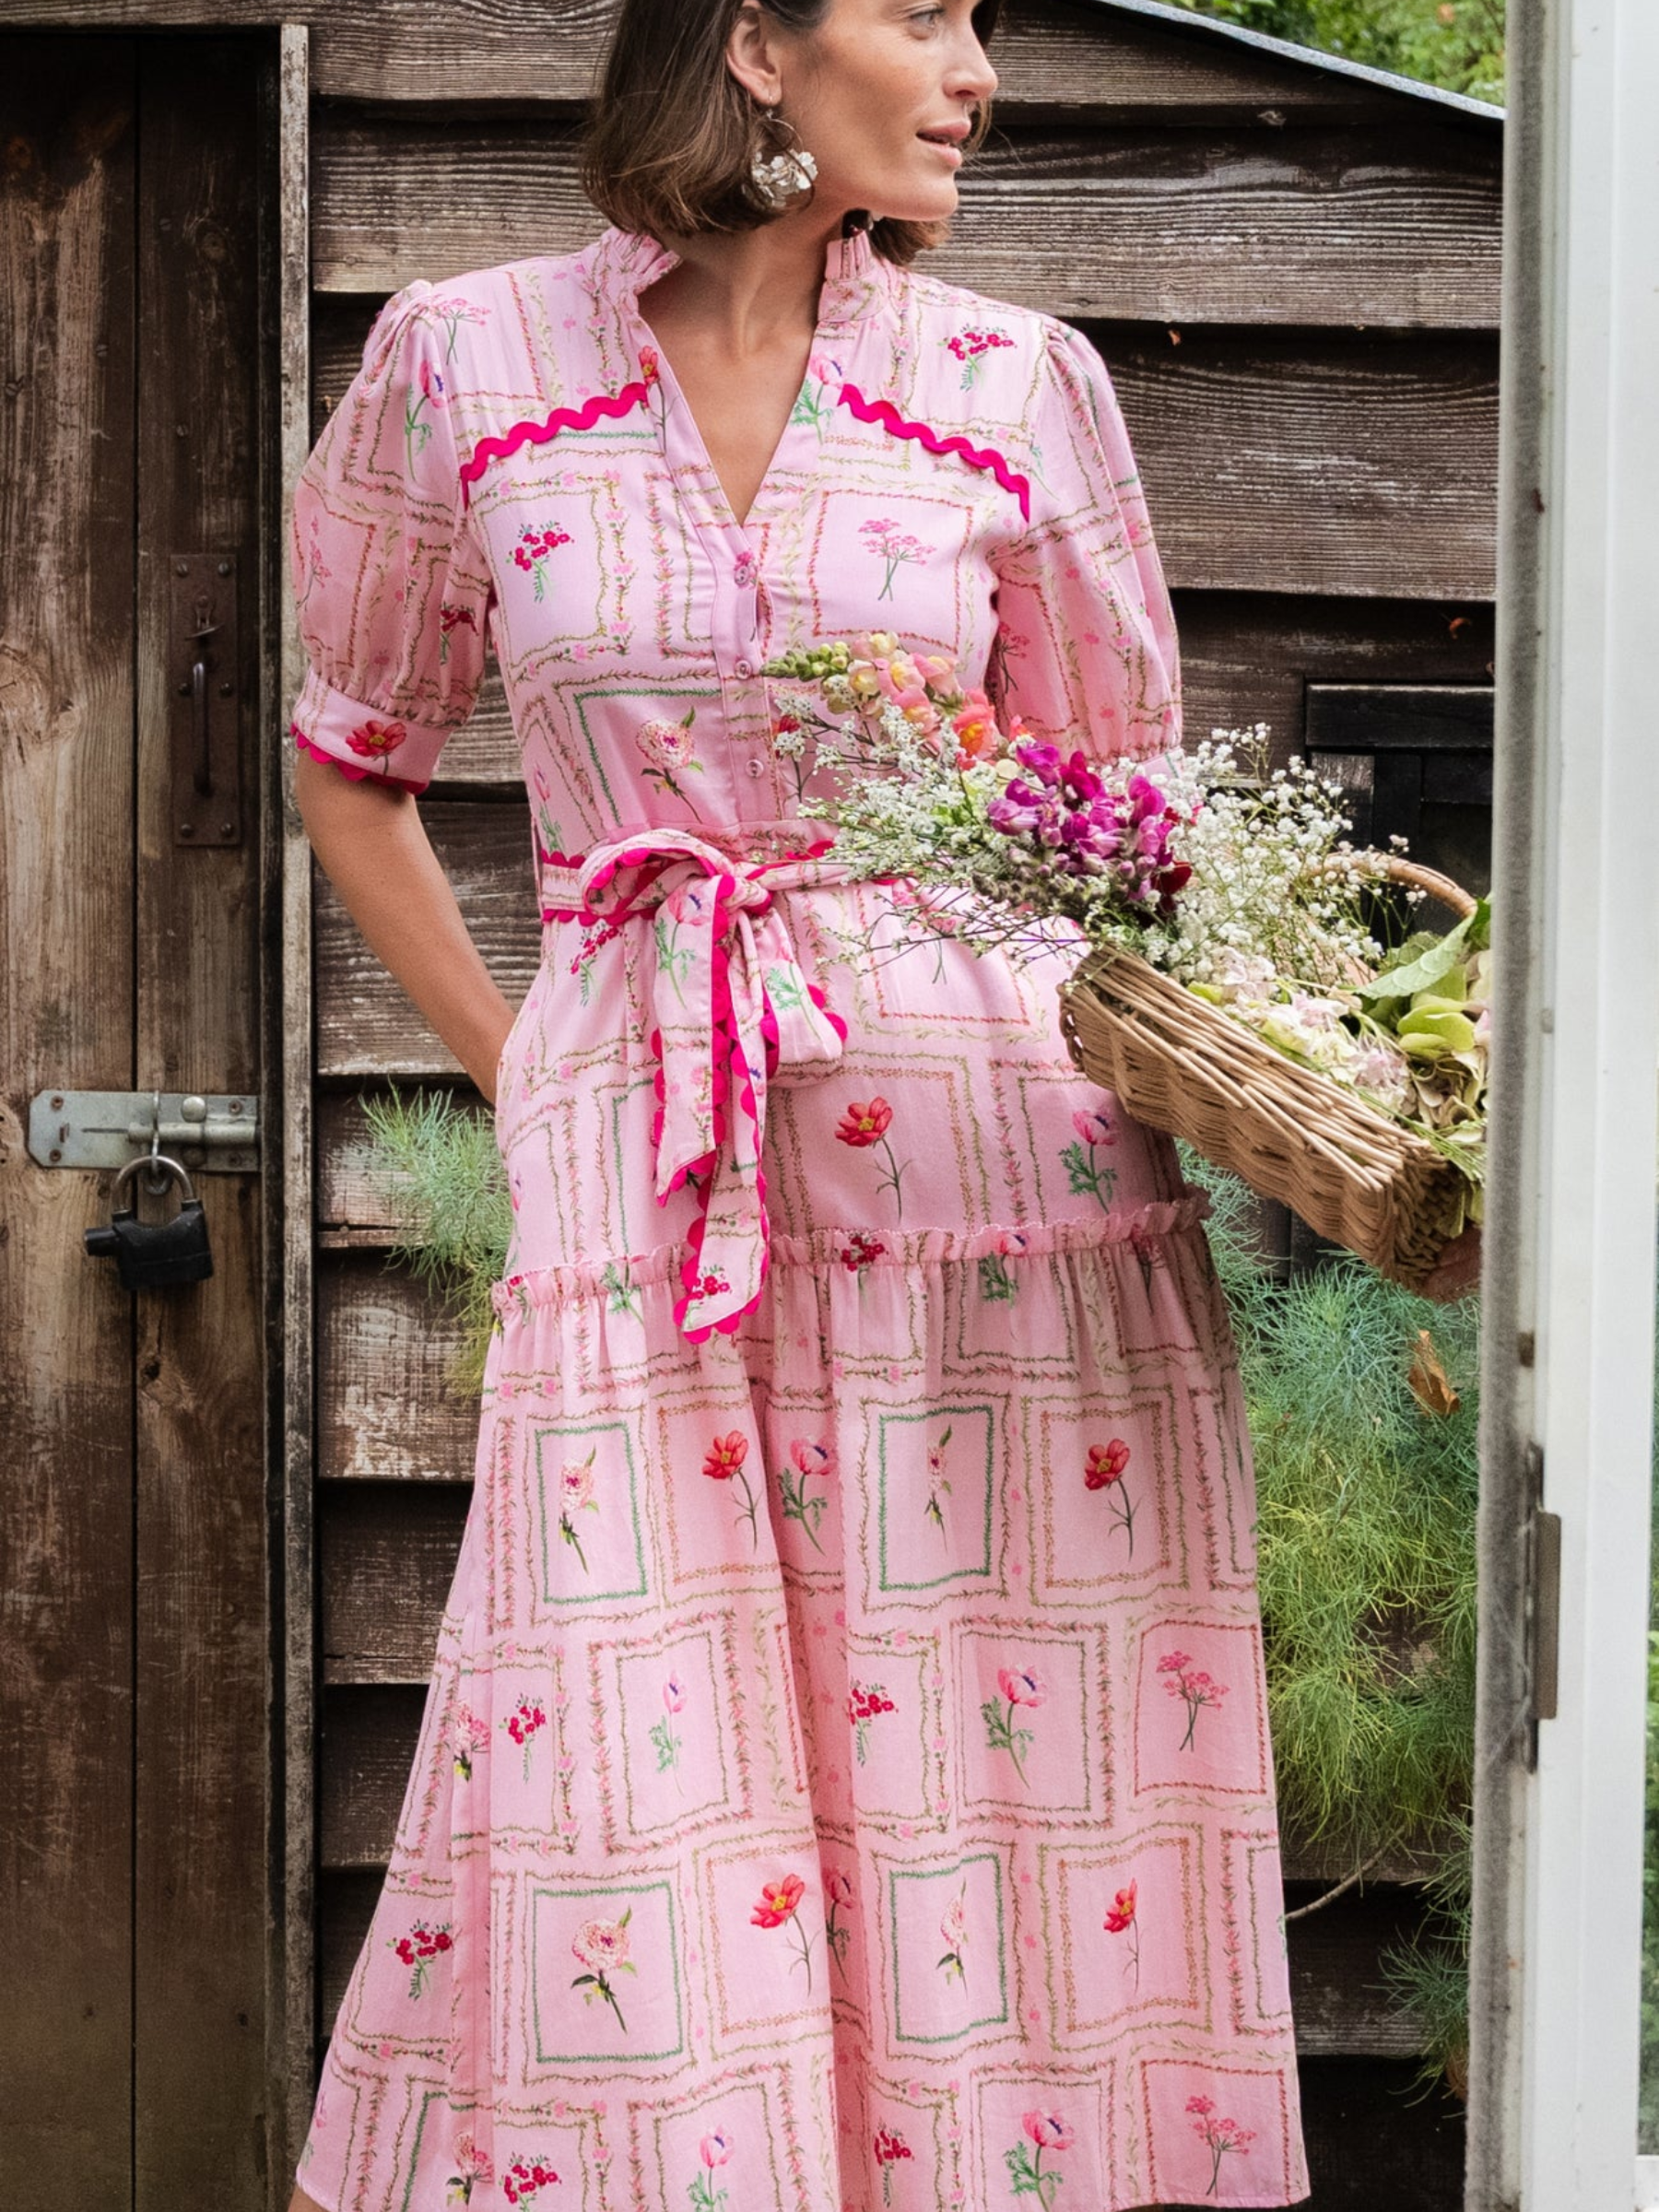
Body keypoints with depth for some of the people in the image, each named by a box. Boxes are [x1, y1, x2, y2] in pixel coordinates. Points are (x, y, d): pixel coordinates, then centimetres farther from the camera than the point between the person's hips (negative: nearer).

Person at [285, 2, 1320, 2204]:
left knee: (997, 1818, 2)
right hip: (632, 1179, 0)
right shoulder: (465, 359, 3)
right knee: (628, 1882, 0)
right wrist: (515, 1067, 10)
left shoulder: (1019, 387, 4)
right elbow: (354, 760, 17)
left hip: (1000, 1156, 0)